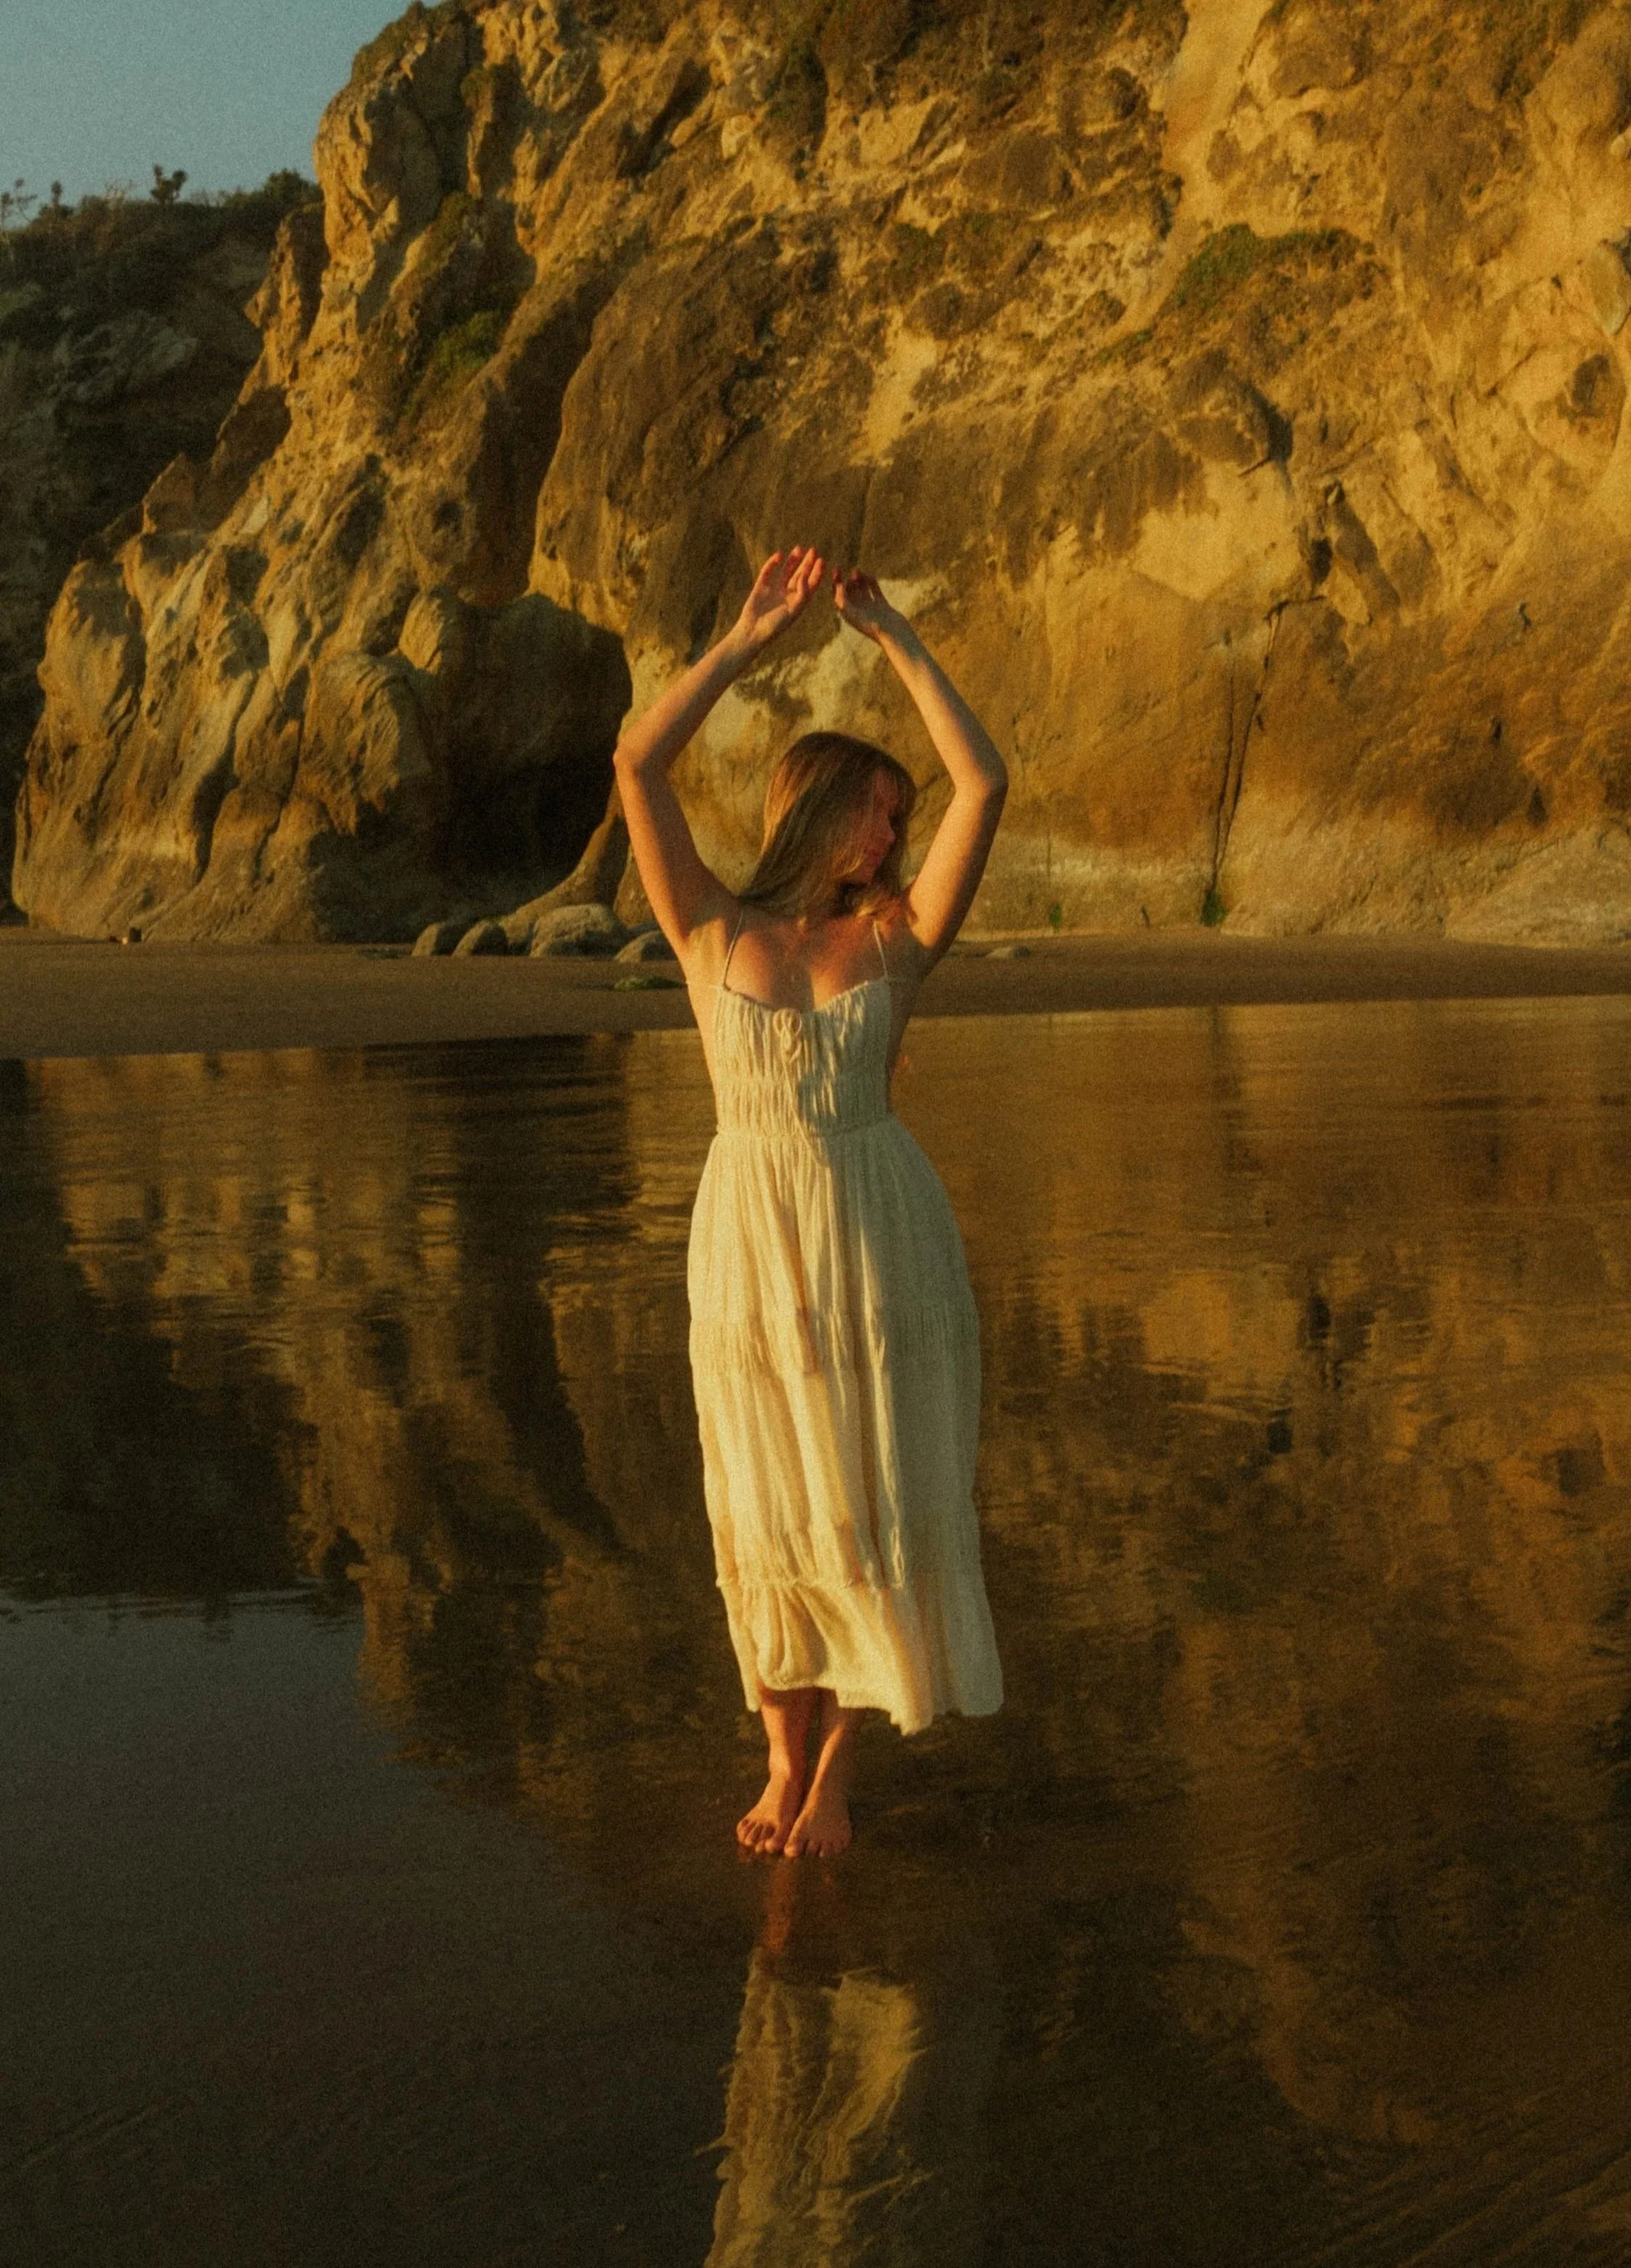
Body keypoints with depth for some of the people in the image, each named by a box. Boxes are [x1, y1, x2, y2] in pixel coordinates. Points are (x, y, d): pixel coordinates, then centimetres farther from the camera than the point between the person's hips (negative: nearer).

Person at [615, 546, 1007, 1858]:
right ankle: (787, 1759, 25)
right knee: (765, 1513, 8)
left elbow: (985, 781, -3)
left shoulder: (898, 939, 5)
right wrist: (751, 638, -4)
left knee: (871, 1503, 2)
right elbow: (639, 764, -6)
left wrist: (894, 637, 1)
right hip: (750, 1241, 0)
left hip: (882, 1243, 0)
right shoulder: (710, 932, 4)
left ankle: (838, 1765, 18)